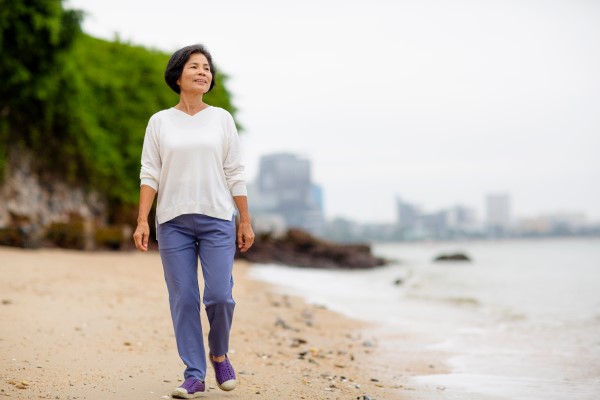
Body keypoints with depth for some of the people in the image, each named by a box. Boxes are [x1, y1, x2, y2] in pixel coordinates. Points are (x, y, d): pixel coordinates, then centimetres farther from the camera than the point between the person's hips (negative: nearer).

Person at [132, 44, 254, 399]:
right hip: (173, 222, 0)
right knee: (183, 300, -1)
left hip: (218, 220, 0)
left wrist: (245, 221, 2)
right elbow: (150, 175, 4)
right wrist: (142, 221, -6)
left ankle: (219, 353, 20)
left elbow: (235, 175, 6)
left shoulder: (221, 118, 8)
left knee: (220, 295, -9)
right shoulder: (160, 122, 7)